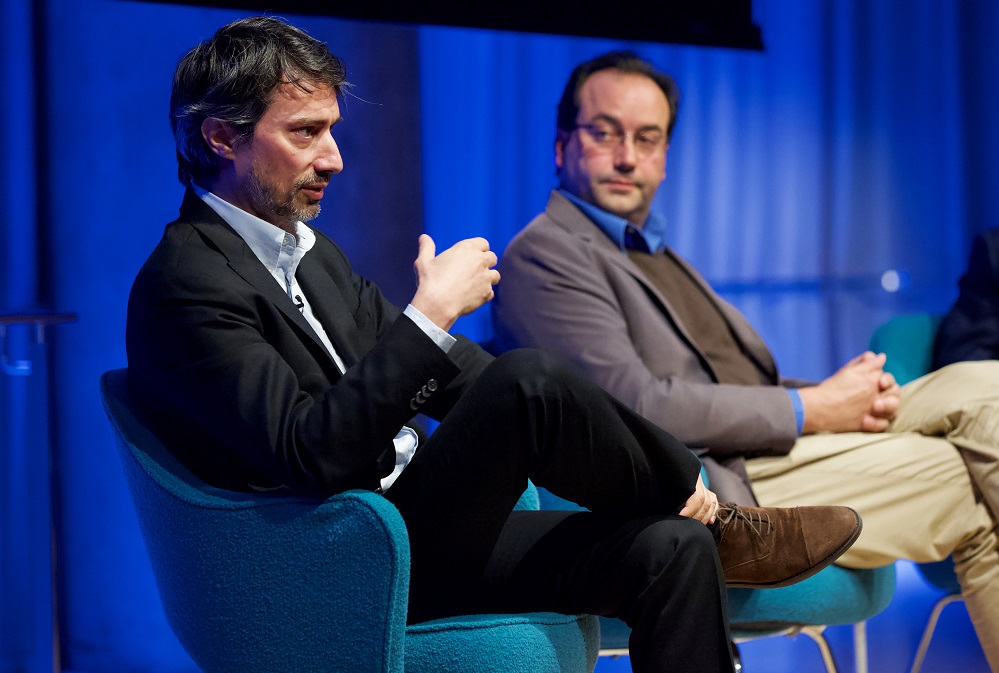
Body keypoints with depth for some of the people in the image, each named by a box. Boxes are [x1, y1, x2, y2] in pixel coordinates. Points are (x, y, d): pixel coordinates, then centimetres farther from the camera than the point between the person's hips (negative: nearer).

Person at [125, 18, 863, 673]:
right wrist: (430, 314, -24)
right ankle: (716, 525, -2)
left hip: (413, 526, 9)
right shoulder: (183, 285, -15)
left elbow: (452, 378, 16)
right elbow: (308, 454, -27)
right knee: (529, 379, -27)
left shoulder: (307, 252, 15)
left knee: (670, 550, -8)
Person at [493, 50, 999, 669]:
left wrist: (846, 394, -1)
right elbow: (635, 404, -18)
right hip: (715, 485, -9)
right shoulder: (541, 257, -5)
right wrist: (811, 409, -13)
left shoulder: (653, 252, 26)